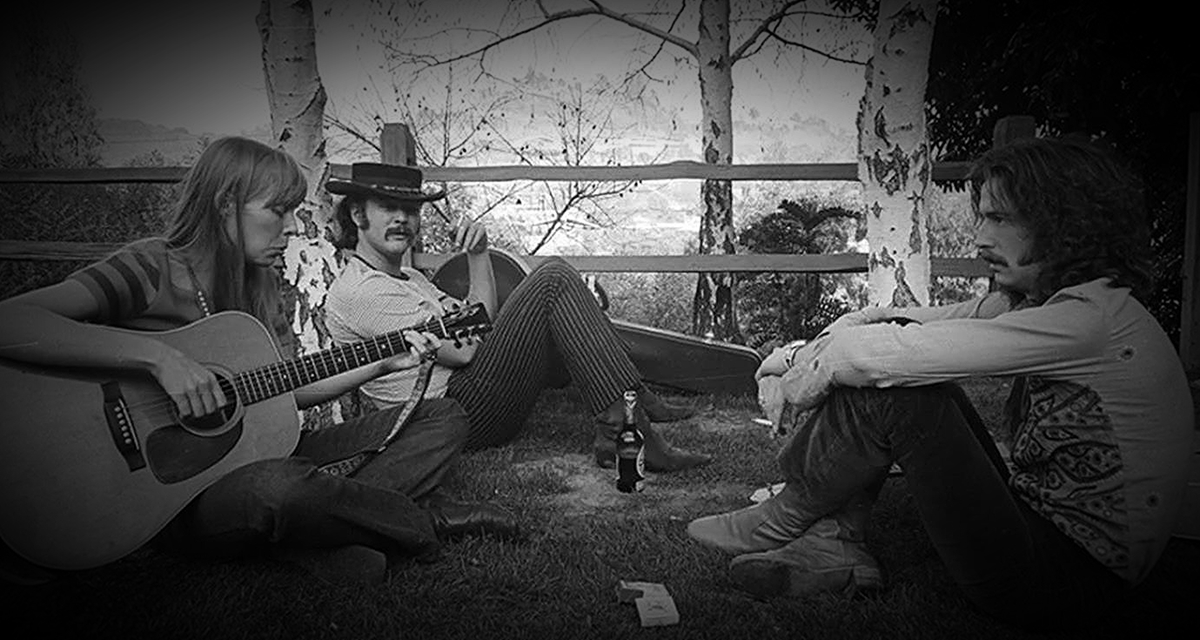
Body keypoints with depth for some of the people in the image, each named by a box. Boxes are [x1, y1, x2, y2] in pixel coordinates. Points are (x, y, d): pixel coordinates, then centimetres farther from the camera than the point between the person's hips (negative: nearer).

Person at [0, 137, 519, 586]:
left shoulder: (260, 284, 9)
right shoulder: (152, 268, -12)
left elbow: (289, 389, 12)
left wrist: (384, 362, 2)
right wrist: (158, 355, -34)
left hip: (268, 452, 7)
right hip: (180, 492, -7)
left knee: (444, 418, 1)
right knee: (277, 485, -43)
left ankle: (311, 538, -18)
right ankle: (431, 521, -14)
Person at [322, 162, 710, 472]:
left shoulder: (406, 276, 25)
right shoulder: (358, 290, -9)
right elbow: (465, 349, -16)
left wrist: (478, 256, 1)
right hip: (457, 414, -10)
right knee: (552, 279, -16)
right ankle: (625, 421, -21)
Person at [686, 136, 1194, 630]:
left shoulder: (1093, 317, -22)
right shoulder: (1034, 298, 6)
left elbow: (906, 352, -28)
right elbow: (901, 325, 2)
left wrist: (812, 363, -12)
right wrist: (805, 354, -12)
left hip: (1069, 576, -9)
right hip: (1038, 516, 9)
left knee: (890, 388, -22)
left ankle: (781, 523, 0)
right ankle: (837, 543, -3)